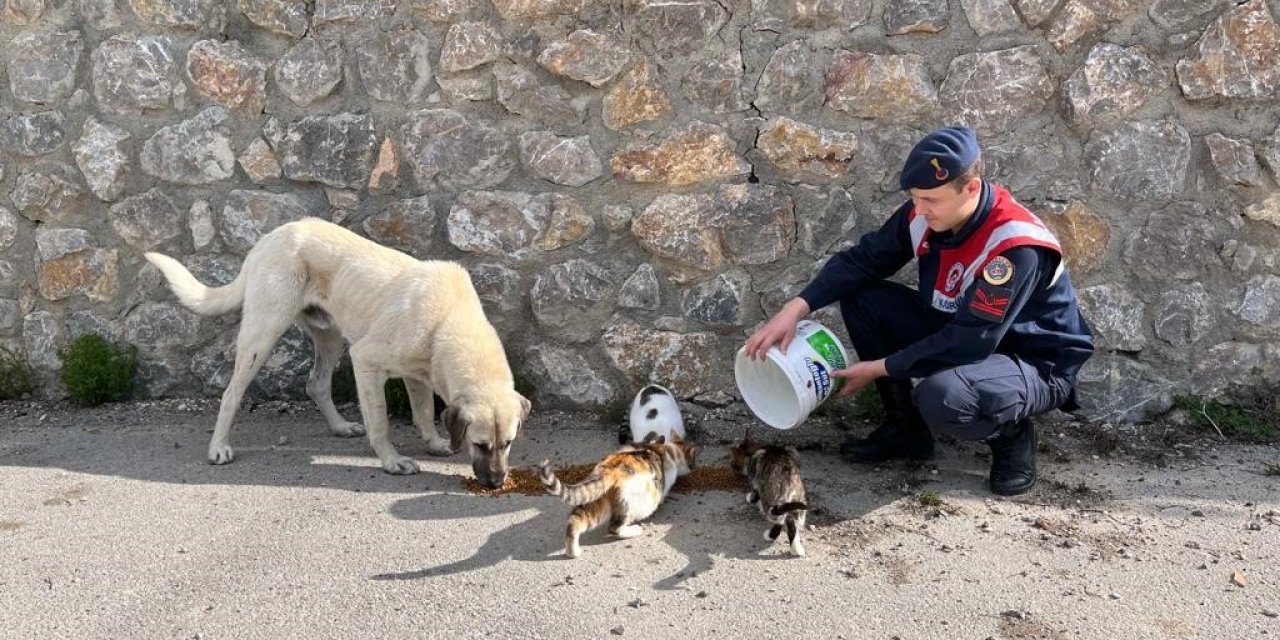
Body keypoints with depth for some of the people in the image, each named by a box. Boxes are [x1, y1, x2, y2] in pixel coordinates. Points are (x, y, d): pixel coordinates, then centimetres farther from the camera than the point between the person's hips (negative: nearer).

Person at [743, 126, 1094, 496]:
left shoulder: (1016, 245, -31)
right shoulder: (925, 215, -11)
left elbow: (971, 342, -32)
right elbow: (861, 260, -5)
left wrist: (880, 368, -25)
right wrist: (796, 308, -19)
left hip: (1035, 365, -7)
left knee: (942, 397, -39)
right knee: (861, 297, -8)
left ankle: (1012, 434, -2)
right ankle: (906, 428, 5)